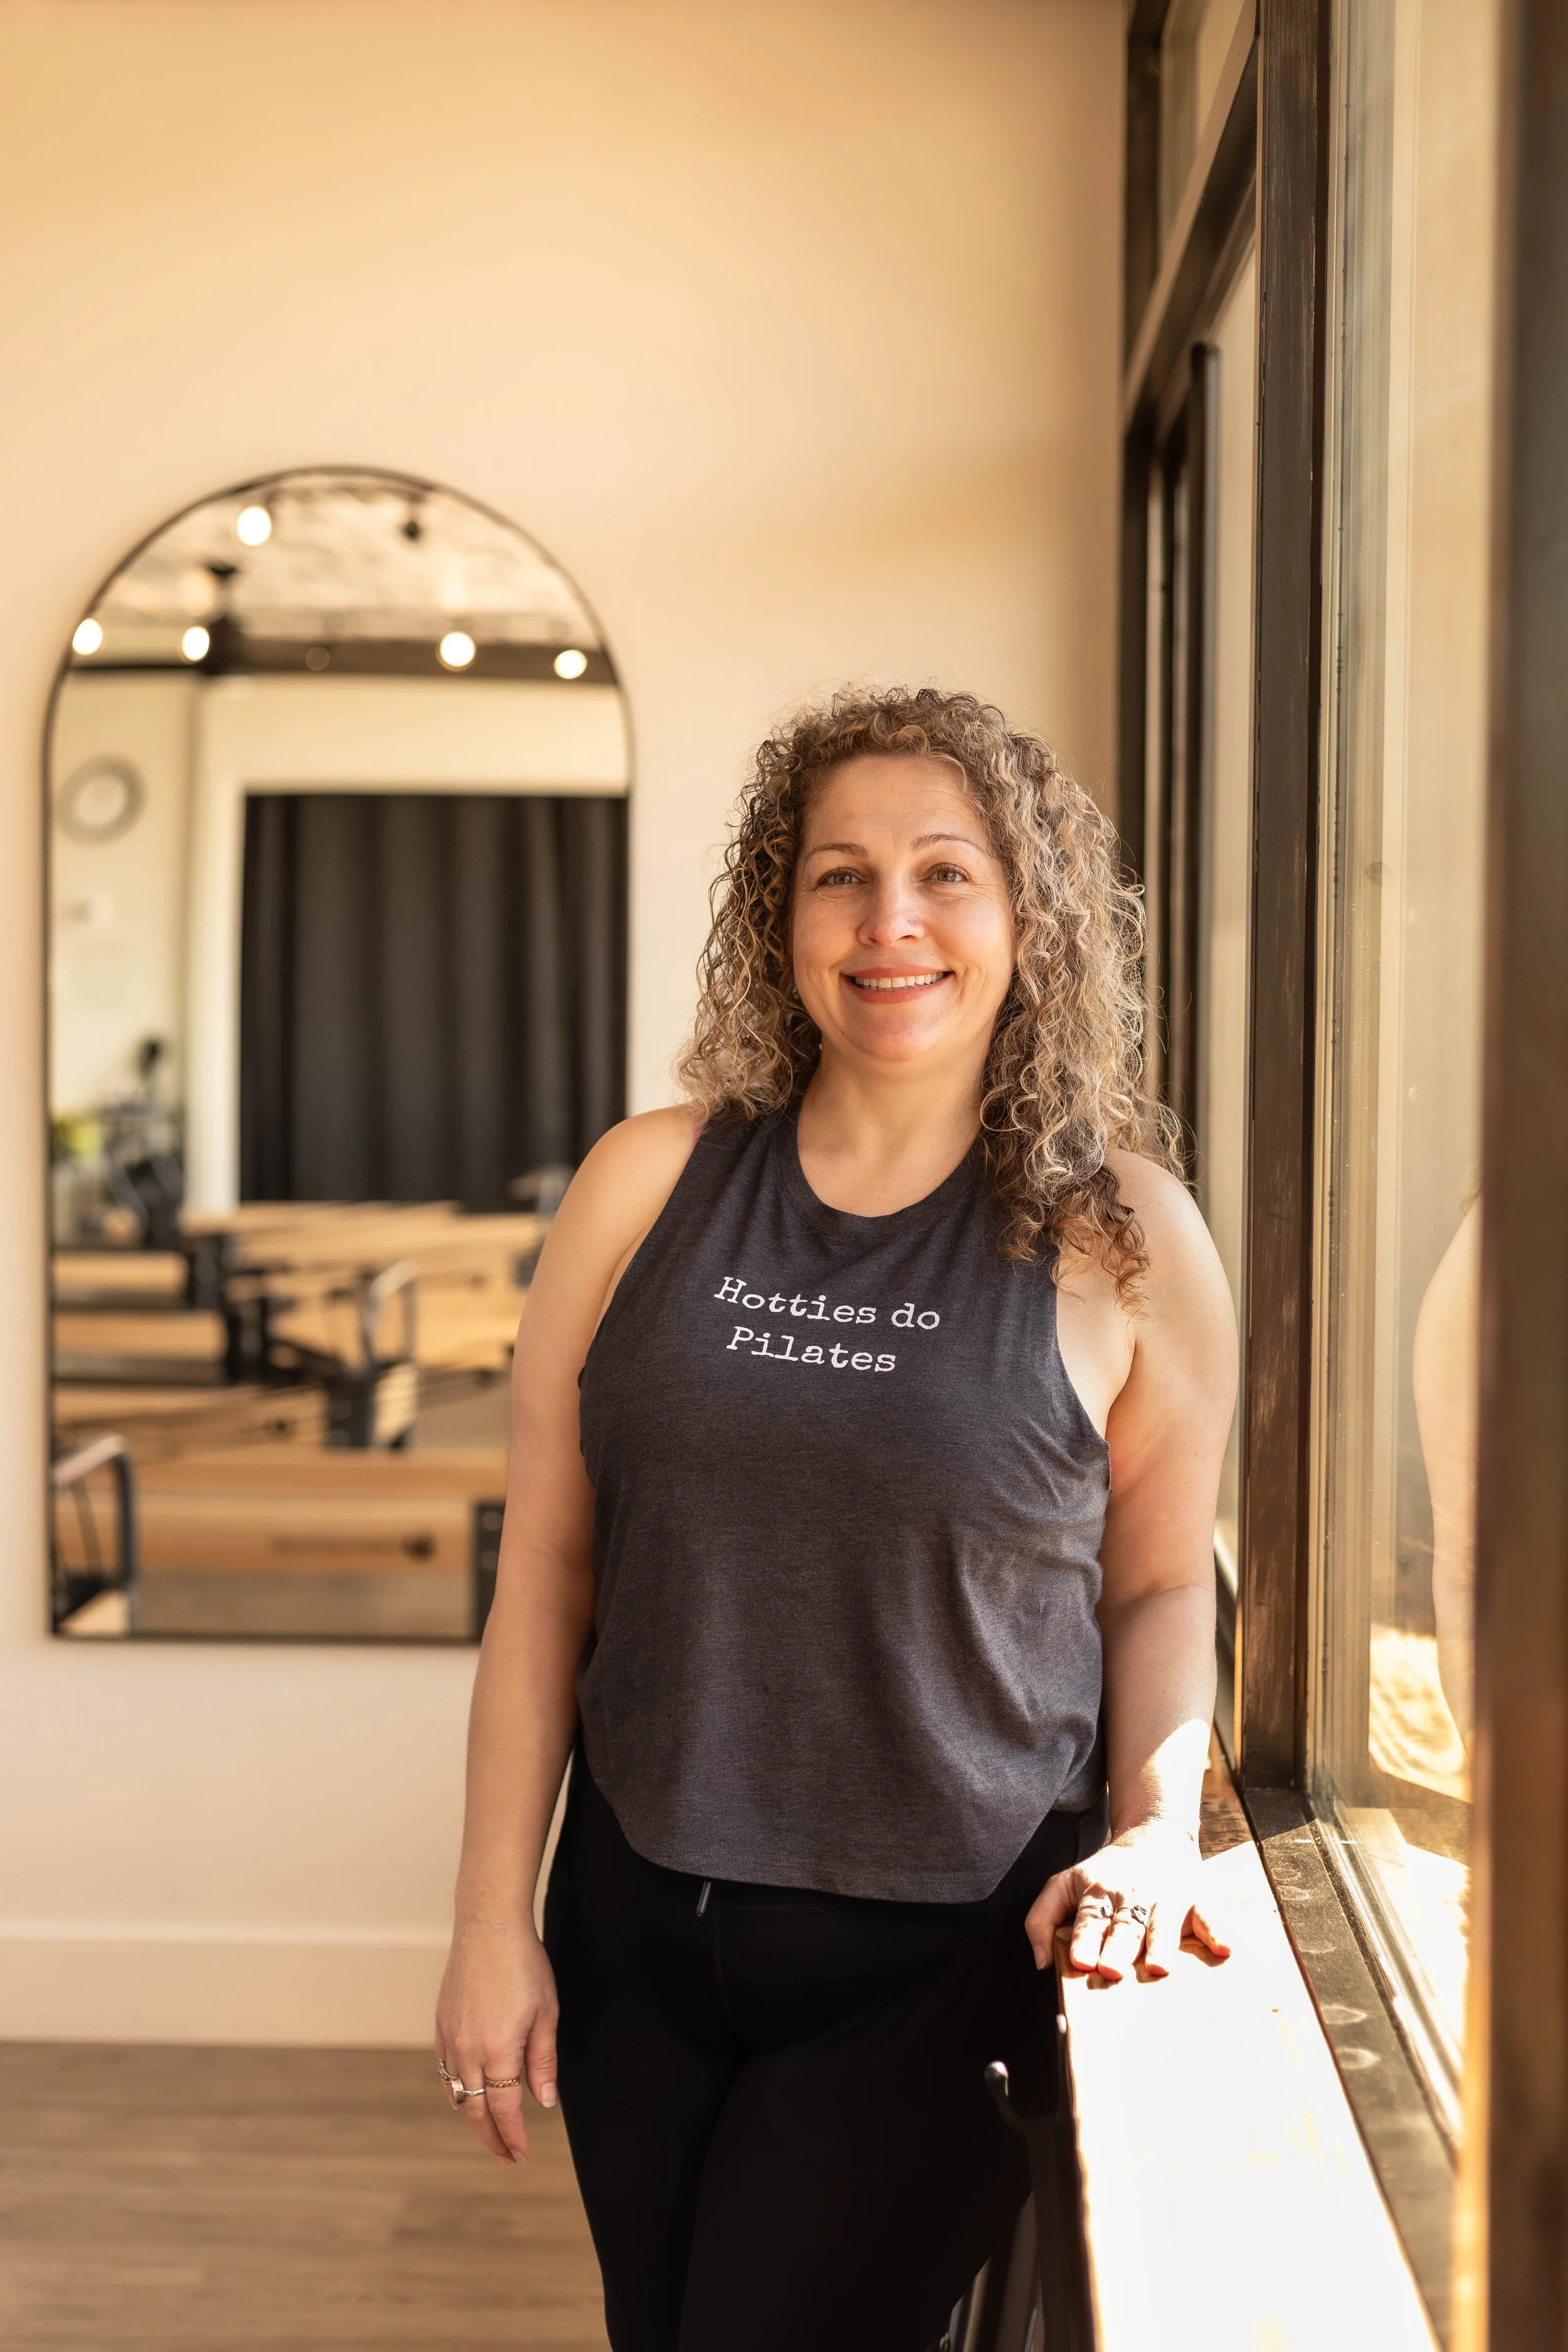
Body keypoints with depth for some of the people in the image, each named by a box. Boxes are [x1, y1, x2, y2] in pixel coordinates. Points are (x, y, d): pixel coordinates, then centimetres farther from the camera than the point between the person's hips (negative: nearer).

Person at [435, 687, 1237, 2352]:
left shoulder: (1121, 1235, -6)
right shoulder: (650, 1184, -2)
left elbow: (1160, 1585, 5)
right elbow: (544, 1570, 1)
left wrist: (1157, 1828, -12)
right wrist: (493, 1920, 2)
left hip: (945, 1959, -3)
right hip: (639, 1929, 3)